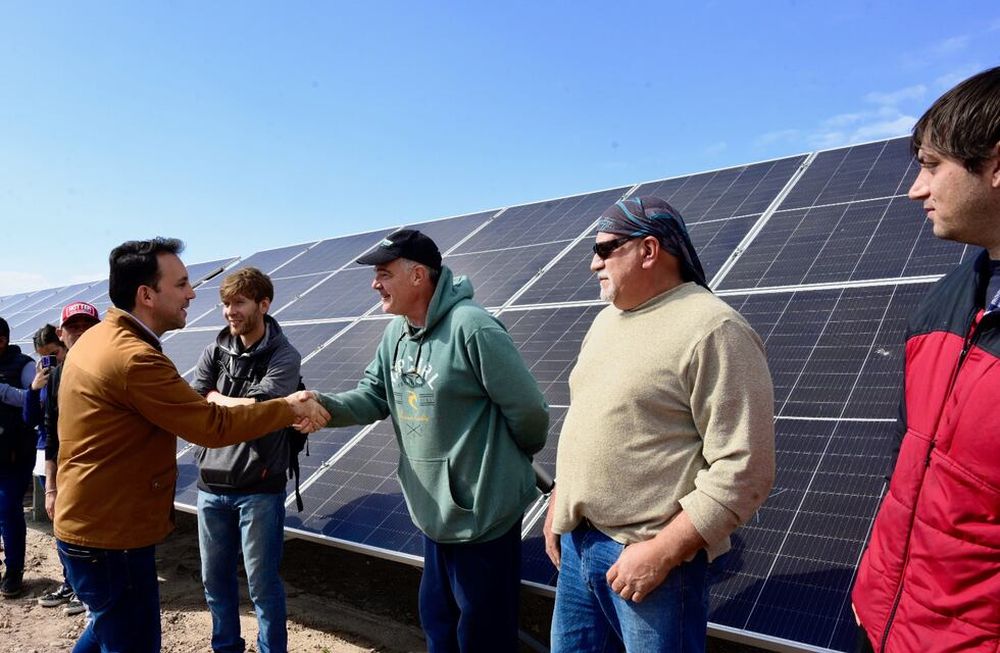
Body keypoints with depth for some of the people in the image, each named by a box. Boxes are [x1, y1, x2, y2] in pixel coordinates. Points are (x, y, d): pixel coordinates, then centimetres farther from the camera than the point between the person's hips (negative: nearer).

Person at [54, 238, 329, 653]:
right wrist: (289, 409, -15)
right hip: (110, 536, -10)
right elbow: (213, 426, -23)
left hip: (88, 525, 10)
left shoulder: (98, 337, 6)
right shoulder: (133, 357, -26)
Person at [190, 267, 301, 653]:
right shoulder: (214, 352, 5)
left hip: (259, 489, -5)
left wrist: (215, 399, -5)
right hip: (211, 485, 5)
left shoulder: (284, 357, -8)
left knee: (262, 584, 7)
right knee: (215, 578, 18)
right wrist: (239, 406, -13)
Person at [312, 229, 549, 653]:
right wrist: (324, 406, -12)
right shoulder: (396, 334, 5)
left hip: (482, 514, -8)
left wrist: (517, 459, -1)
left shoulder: (472, 328, -24)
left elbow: (528, 410, -19)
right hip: (434, 513, 8)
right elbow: (372, 397, 8)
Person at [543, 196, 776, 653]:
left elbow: (743, 470, -21)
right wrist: (557, 505, 16)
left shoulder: (713, 331, -16)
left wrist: (661, 551, -20)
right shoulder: (606, 320, 11)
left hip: (650, 553, -7)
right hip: (577, 541, 8)